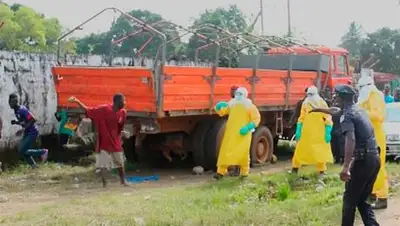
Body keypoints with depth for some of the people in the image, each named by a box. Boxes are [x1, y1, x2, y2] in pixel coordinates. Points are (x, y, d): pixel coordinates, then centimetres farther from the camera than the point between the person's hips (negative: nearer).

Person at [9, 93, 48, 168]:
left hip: (32, 133, -9)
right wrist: (16, 122, -1)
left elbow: (33, 120, -26)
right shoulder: (16, 111, 6)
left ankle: (43, 152, 2)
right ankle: (33, 165, 25)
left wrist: (23, 130, -26)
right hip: (27, 133, 9)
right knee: (21, 150, 11)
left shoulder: (22, 110, -22)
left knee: (22, 151, -9)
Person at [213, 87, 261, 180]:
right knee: (225, 151, -2)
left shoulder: (250, 106, -2)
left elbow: (257, 118, -4)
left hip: (243, 134, -4)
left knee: (243, 153, 1)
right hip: (231, 133, 4)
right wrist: (219, 107, -7)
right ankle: (221, 171, 2)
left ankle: (244, 172, 18)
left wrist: (248, 127, -18)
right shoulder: (232, 104, 11)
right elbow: (222, 112, 17)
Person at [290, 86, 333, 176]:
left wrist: (328, 133, -12)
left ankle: (321, 171, 16)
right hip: (306, 132, 3)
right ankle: (295, 168, 21)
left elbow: (328, 119, -7)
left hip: (319, 133, -3)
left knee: (320, 151, 4)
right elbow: (301, 118, 10)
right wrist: (298, 130, 4)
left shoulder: (322, 104, -6)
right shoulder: (305, 103, 4)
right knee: (300, 149, 9)